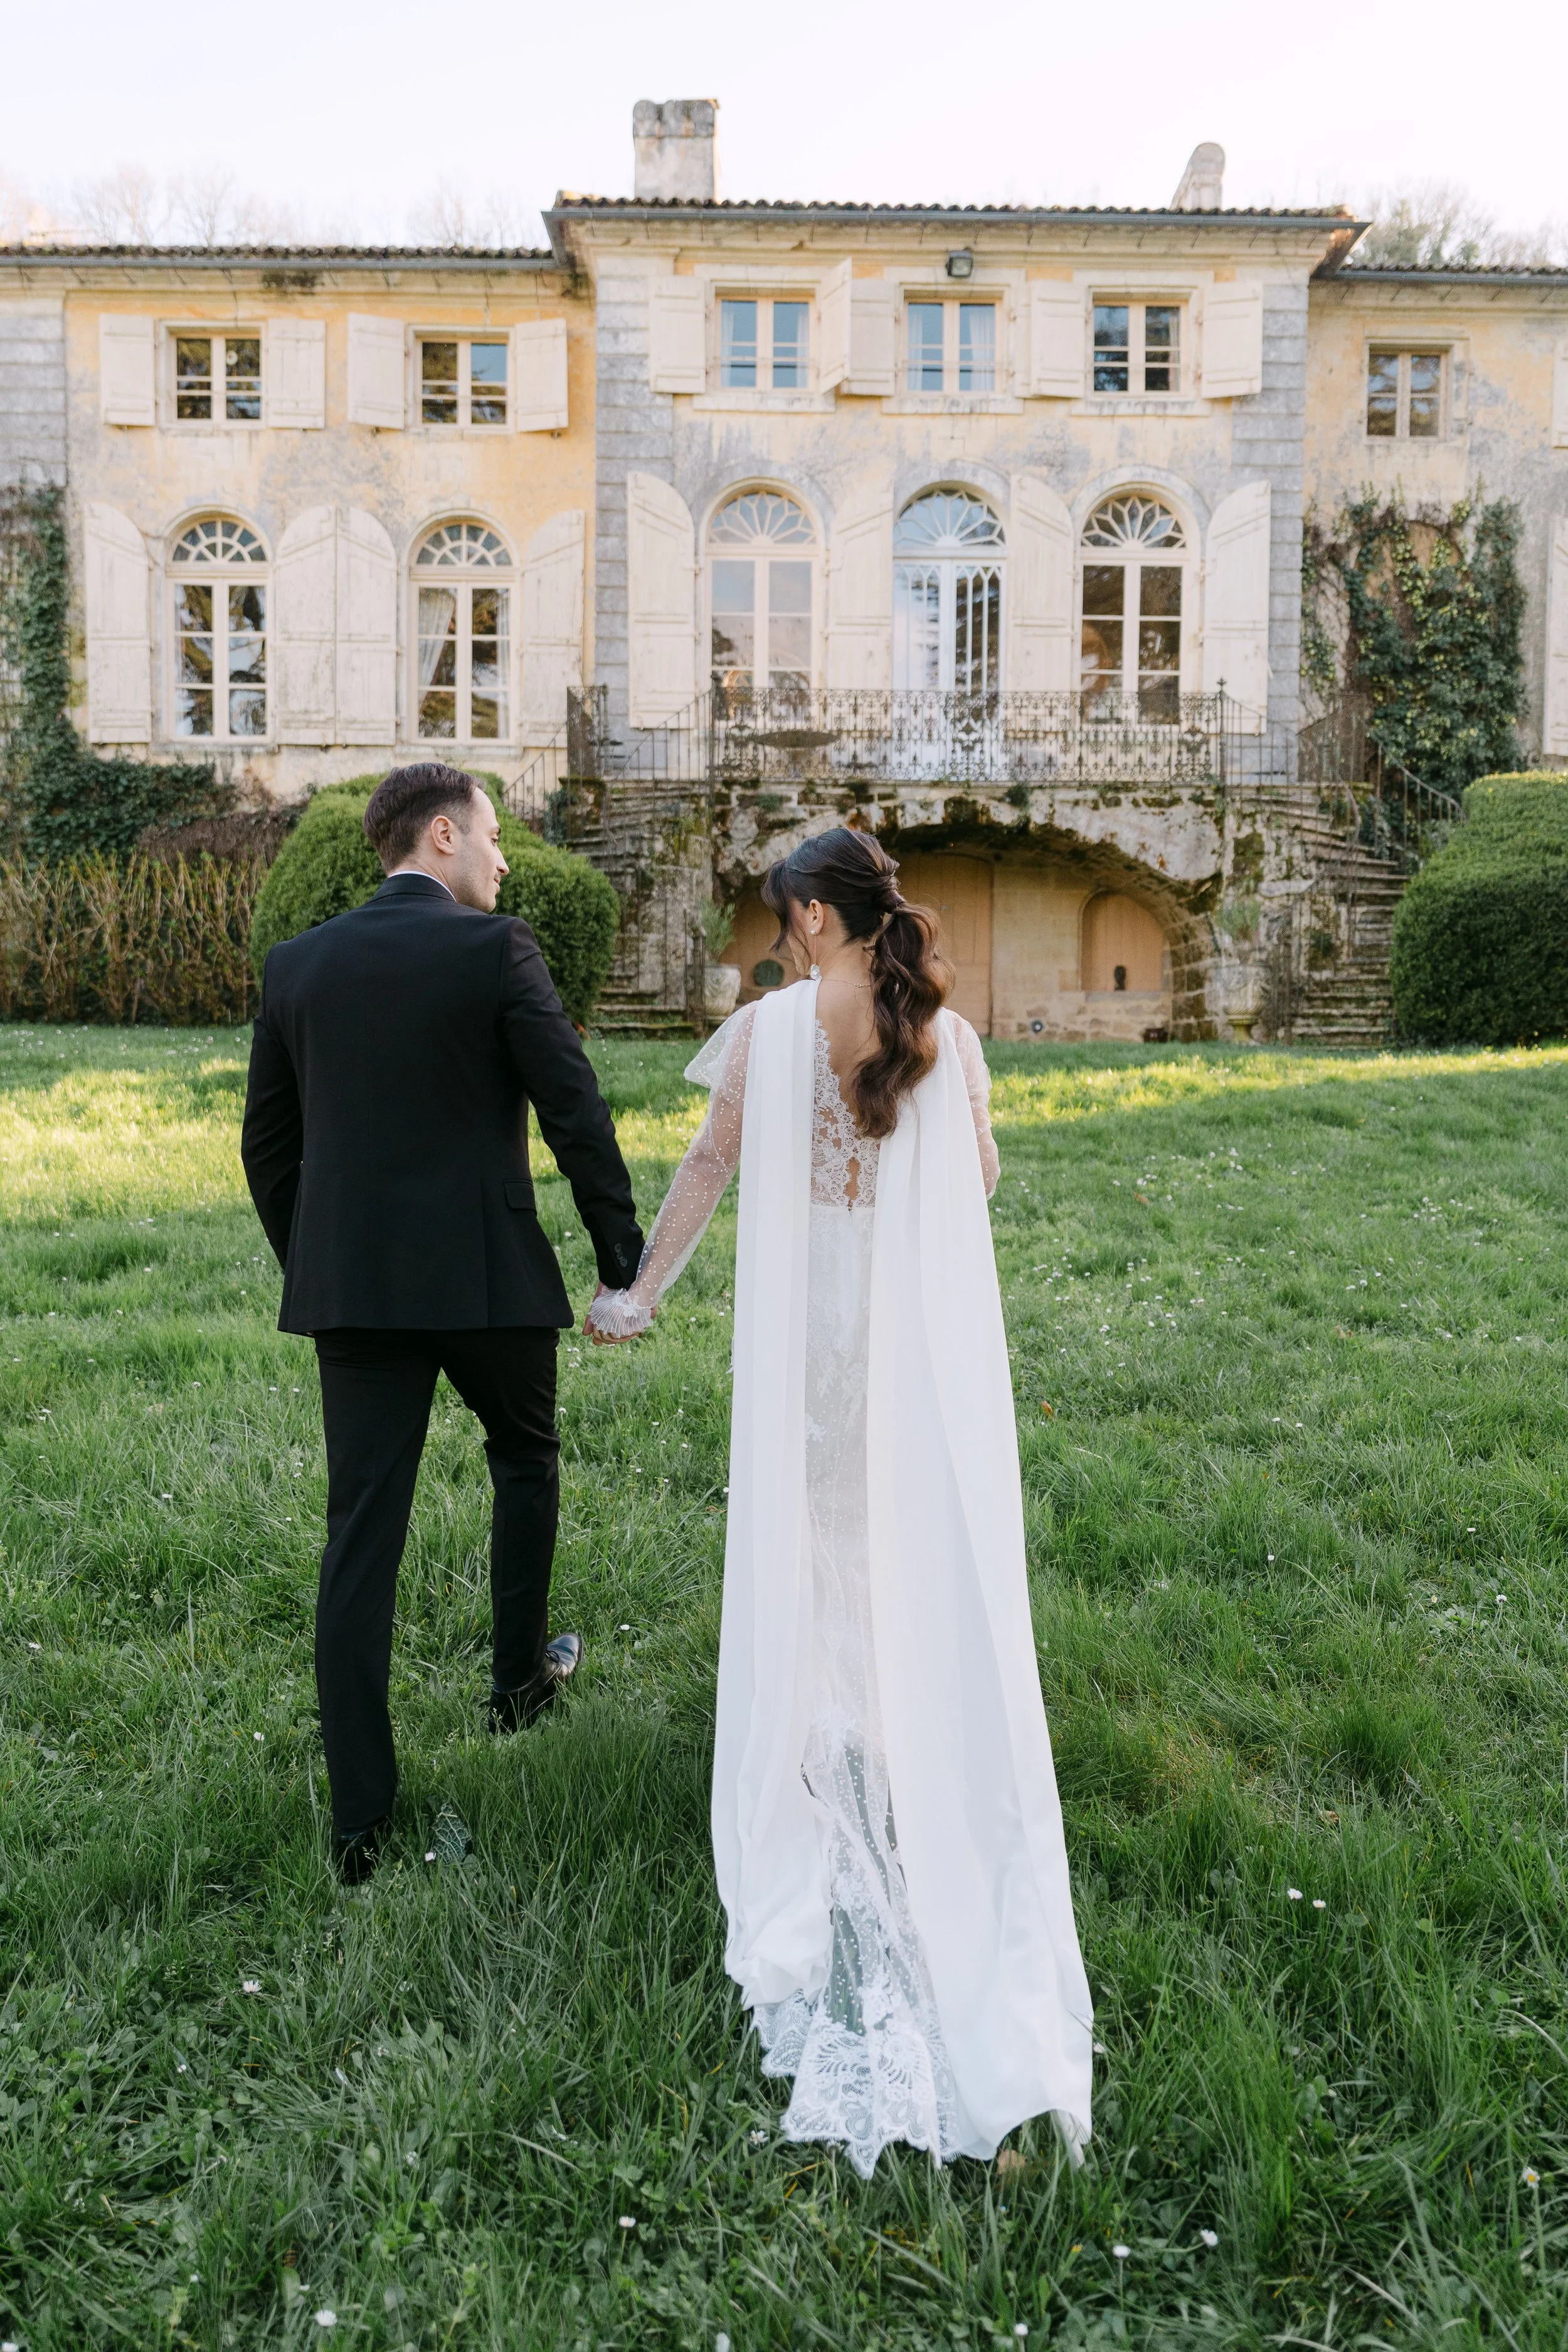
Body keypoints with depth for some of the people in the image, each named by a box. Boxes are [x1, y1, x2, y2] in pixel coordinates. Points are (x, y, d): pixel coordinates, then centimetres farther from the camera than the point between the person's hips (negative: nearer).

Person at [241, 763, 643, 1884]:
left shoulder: (297, 964, 7)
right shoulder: (496, 949, -8)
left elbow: (268, 1146, 11)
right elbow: (577, 1115, -10)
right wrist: (623, 1257, 0)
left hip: (350, 1285, 4)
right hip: (485, 1277, -3)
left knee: (361, 1536, 4)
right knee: (525, 1458, 24)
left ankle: (361, 1816, 6)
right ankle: (521, 1673, 40)